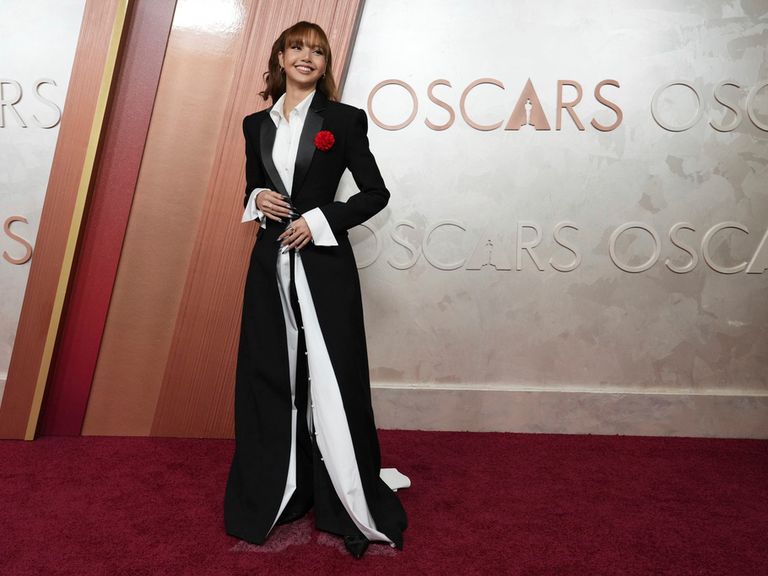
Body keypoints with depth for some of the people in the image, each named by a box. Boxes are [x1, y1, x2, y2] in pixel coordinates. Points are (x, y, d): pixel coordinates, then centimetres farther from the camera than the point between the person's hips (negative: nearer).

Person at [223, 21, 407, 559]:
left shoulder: (345, 120, -1)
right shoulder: (257, 124, 11)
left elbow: (376, 192, -1)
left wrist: (319, 221, -11)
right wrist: (258, 200, -3)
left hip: (324, 264, -4)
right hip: (271, 264, 4)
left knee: (330, 382, -2)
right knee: (270, 380, 9)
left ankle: (351, 508, 11)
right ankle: (275, 495, 26)